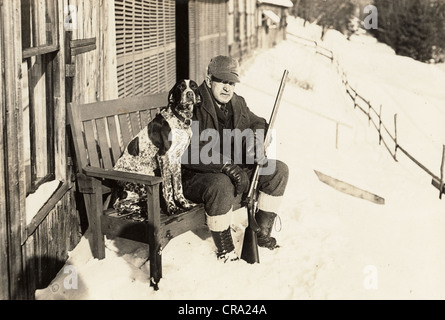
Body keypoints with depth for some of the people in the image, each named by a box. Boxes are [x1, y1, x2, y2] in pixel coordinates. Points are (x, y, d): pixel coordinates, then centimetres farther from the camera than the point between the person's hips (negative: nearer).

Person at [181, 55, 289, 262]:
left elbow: (258, 125, 20)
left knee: (279, 170, -1)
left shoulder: (237, 103, 8)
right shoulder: (194, 107, -18)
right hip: (195, 177, -8)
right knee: (222, 185, -41)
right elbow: (189, 152, -27)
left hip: (234, 169, 8)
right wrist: (226, 166, -34)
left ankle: (262, 233, 7)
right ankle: (224, 251, -21)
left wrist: (256, 142, -7)